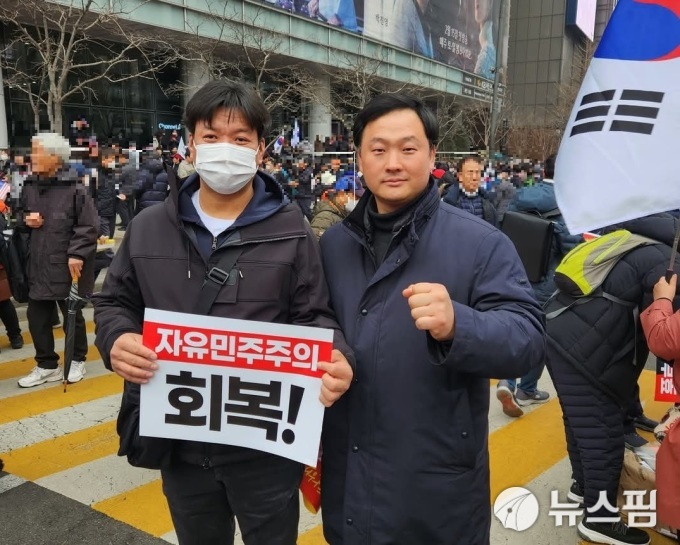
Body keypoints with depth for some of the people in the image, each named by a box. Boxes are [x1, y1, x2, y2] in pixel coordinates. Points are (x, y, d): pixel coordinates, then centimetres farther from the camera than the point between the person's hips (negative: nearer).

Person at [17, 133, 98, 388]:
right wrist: (25, 220, -2)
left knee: (72, 315, 11)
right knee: (36, 316, 10)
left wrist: (76, 254, -20)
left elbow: (89, 226, -14)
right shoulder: (30, 186, 4)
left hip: (68, 265, -5)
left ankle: (77, 360, 31)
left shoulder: (75, 189, -14)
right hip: (38, 264, 6)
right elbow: (20, 214, 20)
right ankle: (47, 365, 26)